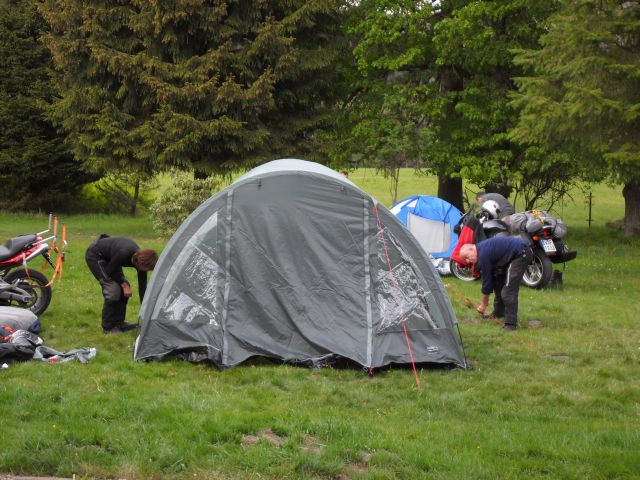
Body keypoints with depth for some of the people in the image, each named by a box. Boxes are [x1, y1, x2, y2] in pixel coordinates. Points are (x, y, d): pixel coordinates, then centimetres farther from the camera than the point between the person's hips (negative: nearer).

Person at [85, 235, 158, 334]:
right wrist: (124, 284, -16)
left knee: (123, 288, 1)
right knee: (112, 289, -16)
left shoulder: (140, 260, -16)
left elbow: (142, 288, -9)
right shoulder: (124, 253, -39)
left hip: (107, 258, 8)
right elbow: (110, 270, -21)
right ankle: (108, 328, -6)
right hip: (94, 255, -8)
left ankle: (118, 323, 12)